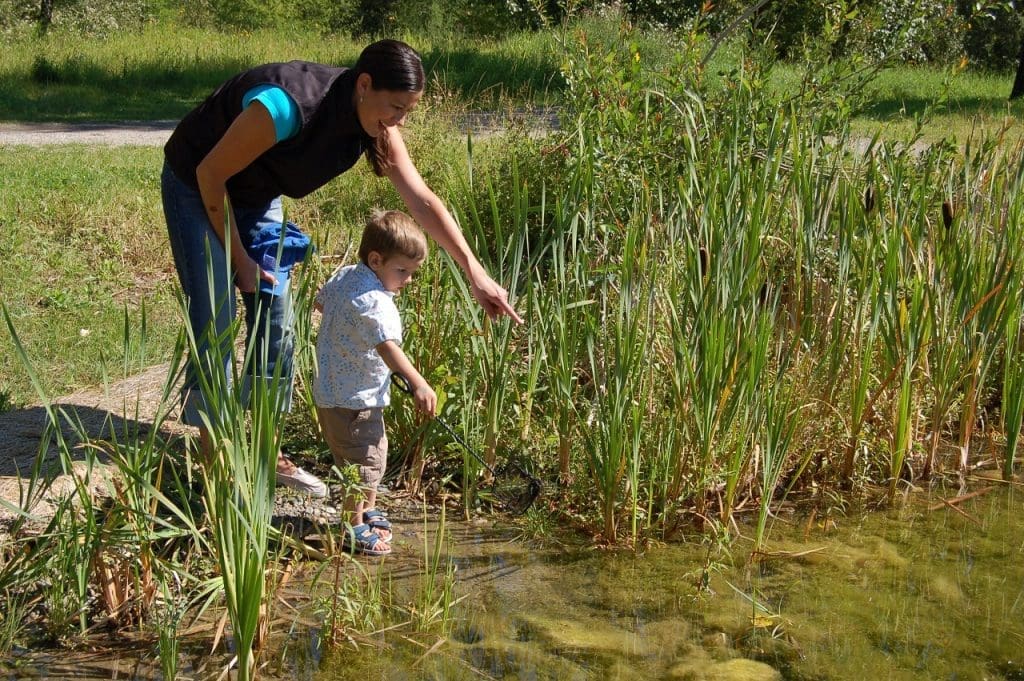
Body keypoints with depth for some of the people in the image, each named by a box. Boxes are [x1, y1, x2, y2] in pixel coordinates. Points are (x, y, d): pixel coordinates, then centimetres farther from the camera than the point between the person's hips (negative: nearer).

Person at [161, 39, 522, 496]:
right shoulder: (289, 104, -37)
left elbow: (422, 200, -14)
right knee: (216, 326, -10)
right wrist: (239, 259, -17)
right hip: (197, 188, -7)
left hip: (257, 197, 7)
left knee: (275, 325, 4)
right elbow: (210, 174, -26)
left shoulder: (375, 125, -16)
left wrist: (475, 273, -21)